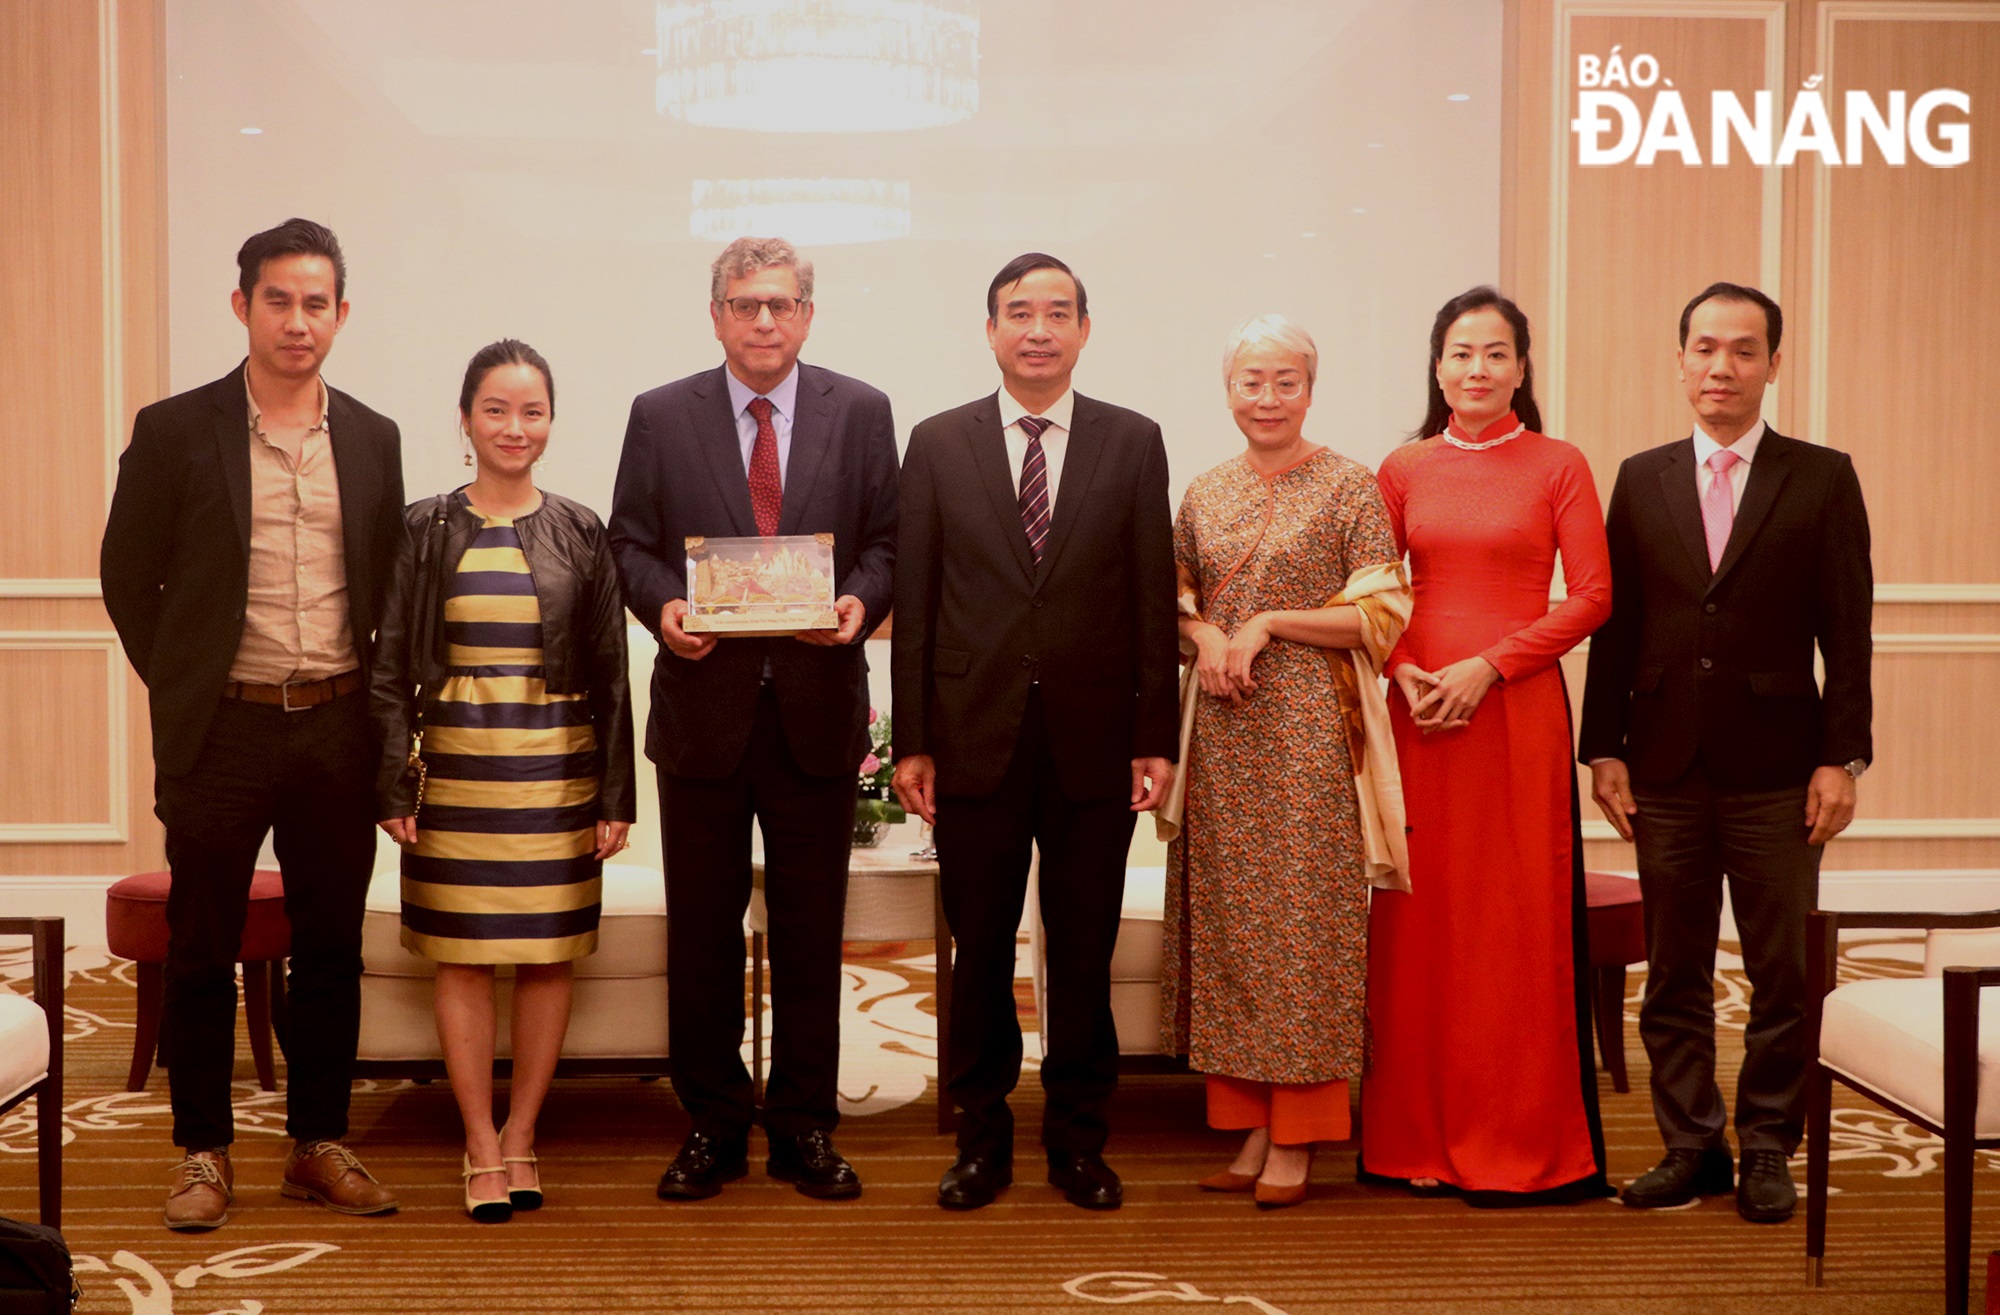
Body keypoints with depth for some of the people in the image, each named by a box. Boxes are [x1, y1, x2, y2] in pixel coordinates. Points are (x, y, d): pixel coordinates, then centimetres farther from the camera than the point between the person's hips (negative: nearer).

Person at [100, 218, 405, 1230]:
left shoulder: (373, 441, 7)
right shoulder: (175, 432, -2)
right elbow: (127, 576, 3)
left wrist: (378, 702, 6)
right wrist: (182, 690, 2)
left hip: (339, 730, 3)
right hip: (222, 731, -2)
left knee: (331, 949, 9)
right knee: (202, 950, 6)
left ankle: (319, 1145, 21)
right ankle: (204, 1153, 18)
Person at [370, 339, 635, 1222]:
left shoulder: (580, 535, 4)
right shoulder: (425, 531, 3)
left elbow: (609, 674, 5)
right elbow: (390, 669, 3)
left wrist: (615, 795, 1)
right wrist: (395, 785, -4)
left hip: (558, 767, 1)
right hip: (456, 765, -1)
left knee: (550, 956, 4)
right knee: (463, 956, 2)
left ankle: (521, 1134, 18)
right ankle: (481, 1147, 12)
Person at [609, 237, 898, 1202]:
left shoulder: (860, 413, 6)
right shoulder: (660, 417, 6)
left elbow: (887, 540, 5)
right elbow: (629, 541, 5)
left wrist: (863, 601, -15)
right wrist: (661, 605, -14)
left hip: (819, 706, 0)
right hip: (704, 705, 0)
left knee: (810, 930, 7)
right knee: (702, 928, 6)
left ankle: (804, 1128, 18)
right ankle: (712, 1124, 19)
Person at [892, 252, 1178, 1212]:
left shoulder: (1133, 443, 5)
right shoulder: (938, 444, 5)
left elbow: (1153, 599, 2)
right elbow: (914, 602, 3)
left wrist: (1155, 737, -3)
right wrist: (912, 741, -2)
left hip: (1094, 742, 0)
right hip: (976, 740, 0)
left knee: (1085, 953, 7)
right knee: (978, 951, 7)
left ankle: (1078, 1140, 21)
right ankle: (982, 1139, 21)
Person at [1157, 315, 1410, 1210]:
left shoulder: (1350, 488, -2)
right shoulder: (1204, 495, 12)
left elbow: (1382, 615, -6)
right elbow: (1177, 601, 19)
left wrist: (1270, 623, -12)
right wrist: (1204, 635, -3)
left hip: (1312, 732, -5)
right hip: (1223, 733, 5)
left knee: (1304, 922, -4)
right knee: (1228, 919, 4)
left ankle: (1298, 1139, 4)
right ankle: (1249, 1123, 13)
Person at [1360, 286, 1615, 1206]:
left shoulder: (1558, 467, 2)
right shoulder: (1403, 469, 9)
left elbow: (1591, 596, -3)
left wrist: (1488, 665, -11)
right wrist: (1404, 671, -7)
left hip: (1518, 710, -2)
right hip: (1418, 713, 3)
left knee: (1516, 923, -1)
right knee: (1419, 919, 4)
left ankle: (1518, 1145, 10)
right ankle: (1419, 1136, 15)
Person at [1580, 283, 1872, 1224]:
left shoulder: (1821, 478, 2)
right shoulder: (1642, 480, 9)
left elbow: (1847, 630, -1)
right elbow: (1615, 624, 7)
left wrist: (1842, 758, -7)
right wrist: (1605, 748, 1)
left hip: (1775, 766, -2)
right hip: (1667, 766, 2)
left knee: (1783, 972, 5)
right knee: (1674, 971, 8)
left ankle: (1768, 1148, 18)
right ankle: (1690, 1146, 19)